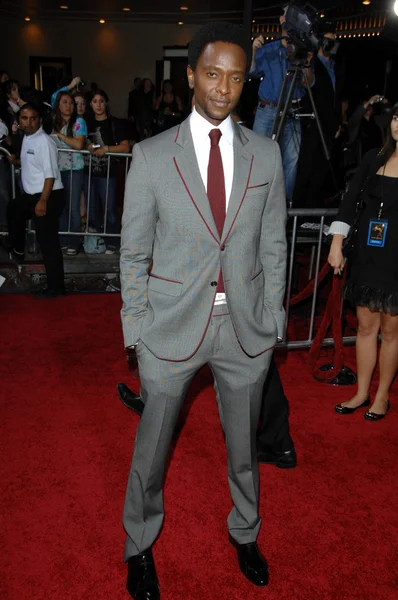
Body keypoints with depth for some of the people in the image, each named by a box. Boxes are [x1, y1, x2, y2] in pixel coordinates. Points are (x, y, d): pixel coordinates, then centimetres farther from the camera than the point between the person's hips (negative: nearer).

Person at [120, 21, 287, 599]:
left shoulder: (266, 154, 1)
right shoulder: (151, 156, -6)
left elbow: (273, 246, 5)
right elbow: (134, 253, -2)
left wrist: (272, 322, 3)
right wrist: (137, 329, -3)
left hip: (246, 327, 2)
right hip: (173, 327, -1)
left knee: (244, 445, 20)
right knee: (151, 448, 14)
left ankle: (245, 534, 48)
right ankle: (140, 546, 41)